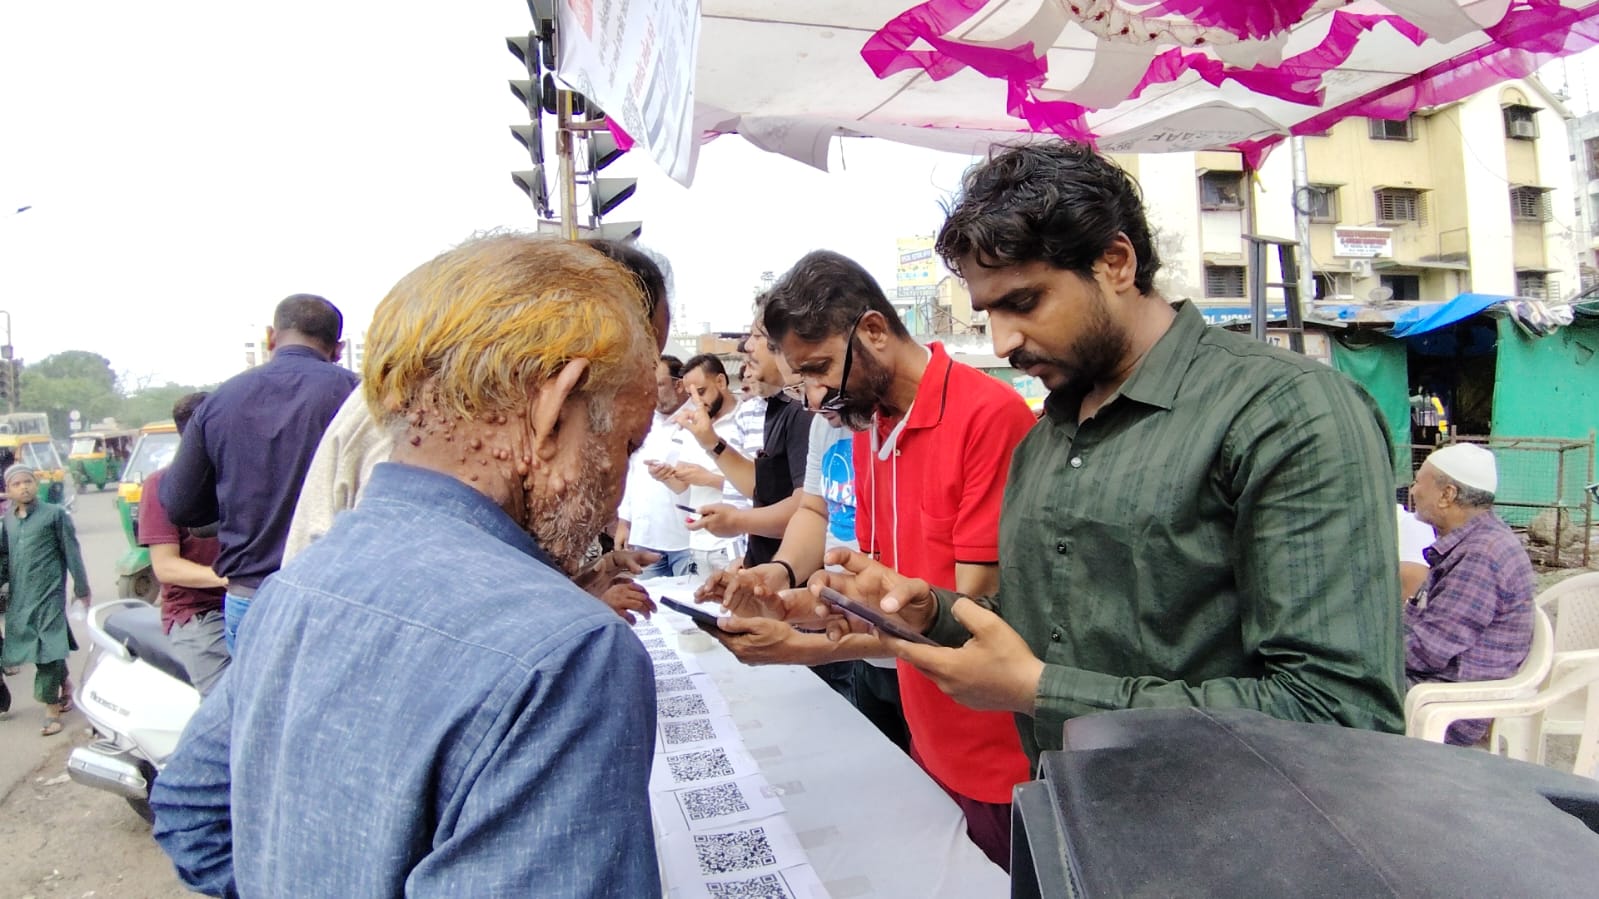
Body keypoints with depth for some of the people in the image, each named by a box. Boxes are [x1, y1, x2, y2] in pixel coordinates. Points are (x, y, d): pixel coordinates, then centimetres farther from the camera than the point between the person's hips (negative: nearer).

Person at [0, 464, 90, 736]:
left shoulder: (54, 514, -4)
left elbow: (71, 553, -3)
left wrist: (81, 589, -3)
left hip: (49, 595, -5)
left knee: (48, 651, -6)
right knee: (49, 651, 12)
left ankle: (51, 708, -1)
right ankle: (64, 688, 30)